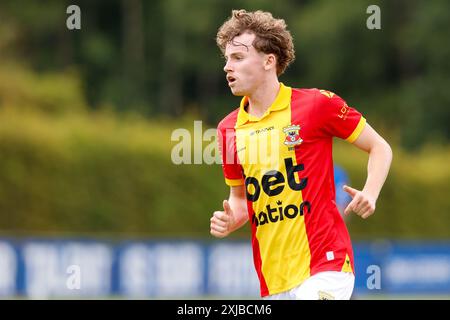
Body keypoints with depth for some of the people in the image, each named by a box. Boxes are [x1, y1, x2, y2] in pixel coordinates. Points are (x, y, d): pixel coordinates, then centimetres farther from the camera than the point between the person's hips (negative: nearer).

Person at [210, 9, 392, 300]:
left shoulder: (316, 104, -5)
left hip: (324, 267, -5)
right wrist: (229, 221, 0)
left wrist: (370, 194, -13)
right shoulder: (229, 129, 9)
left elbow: (380, 147, 4)